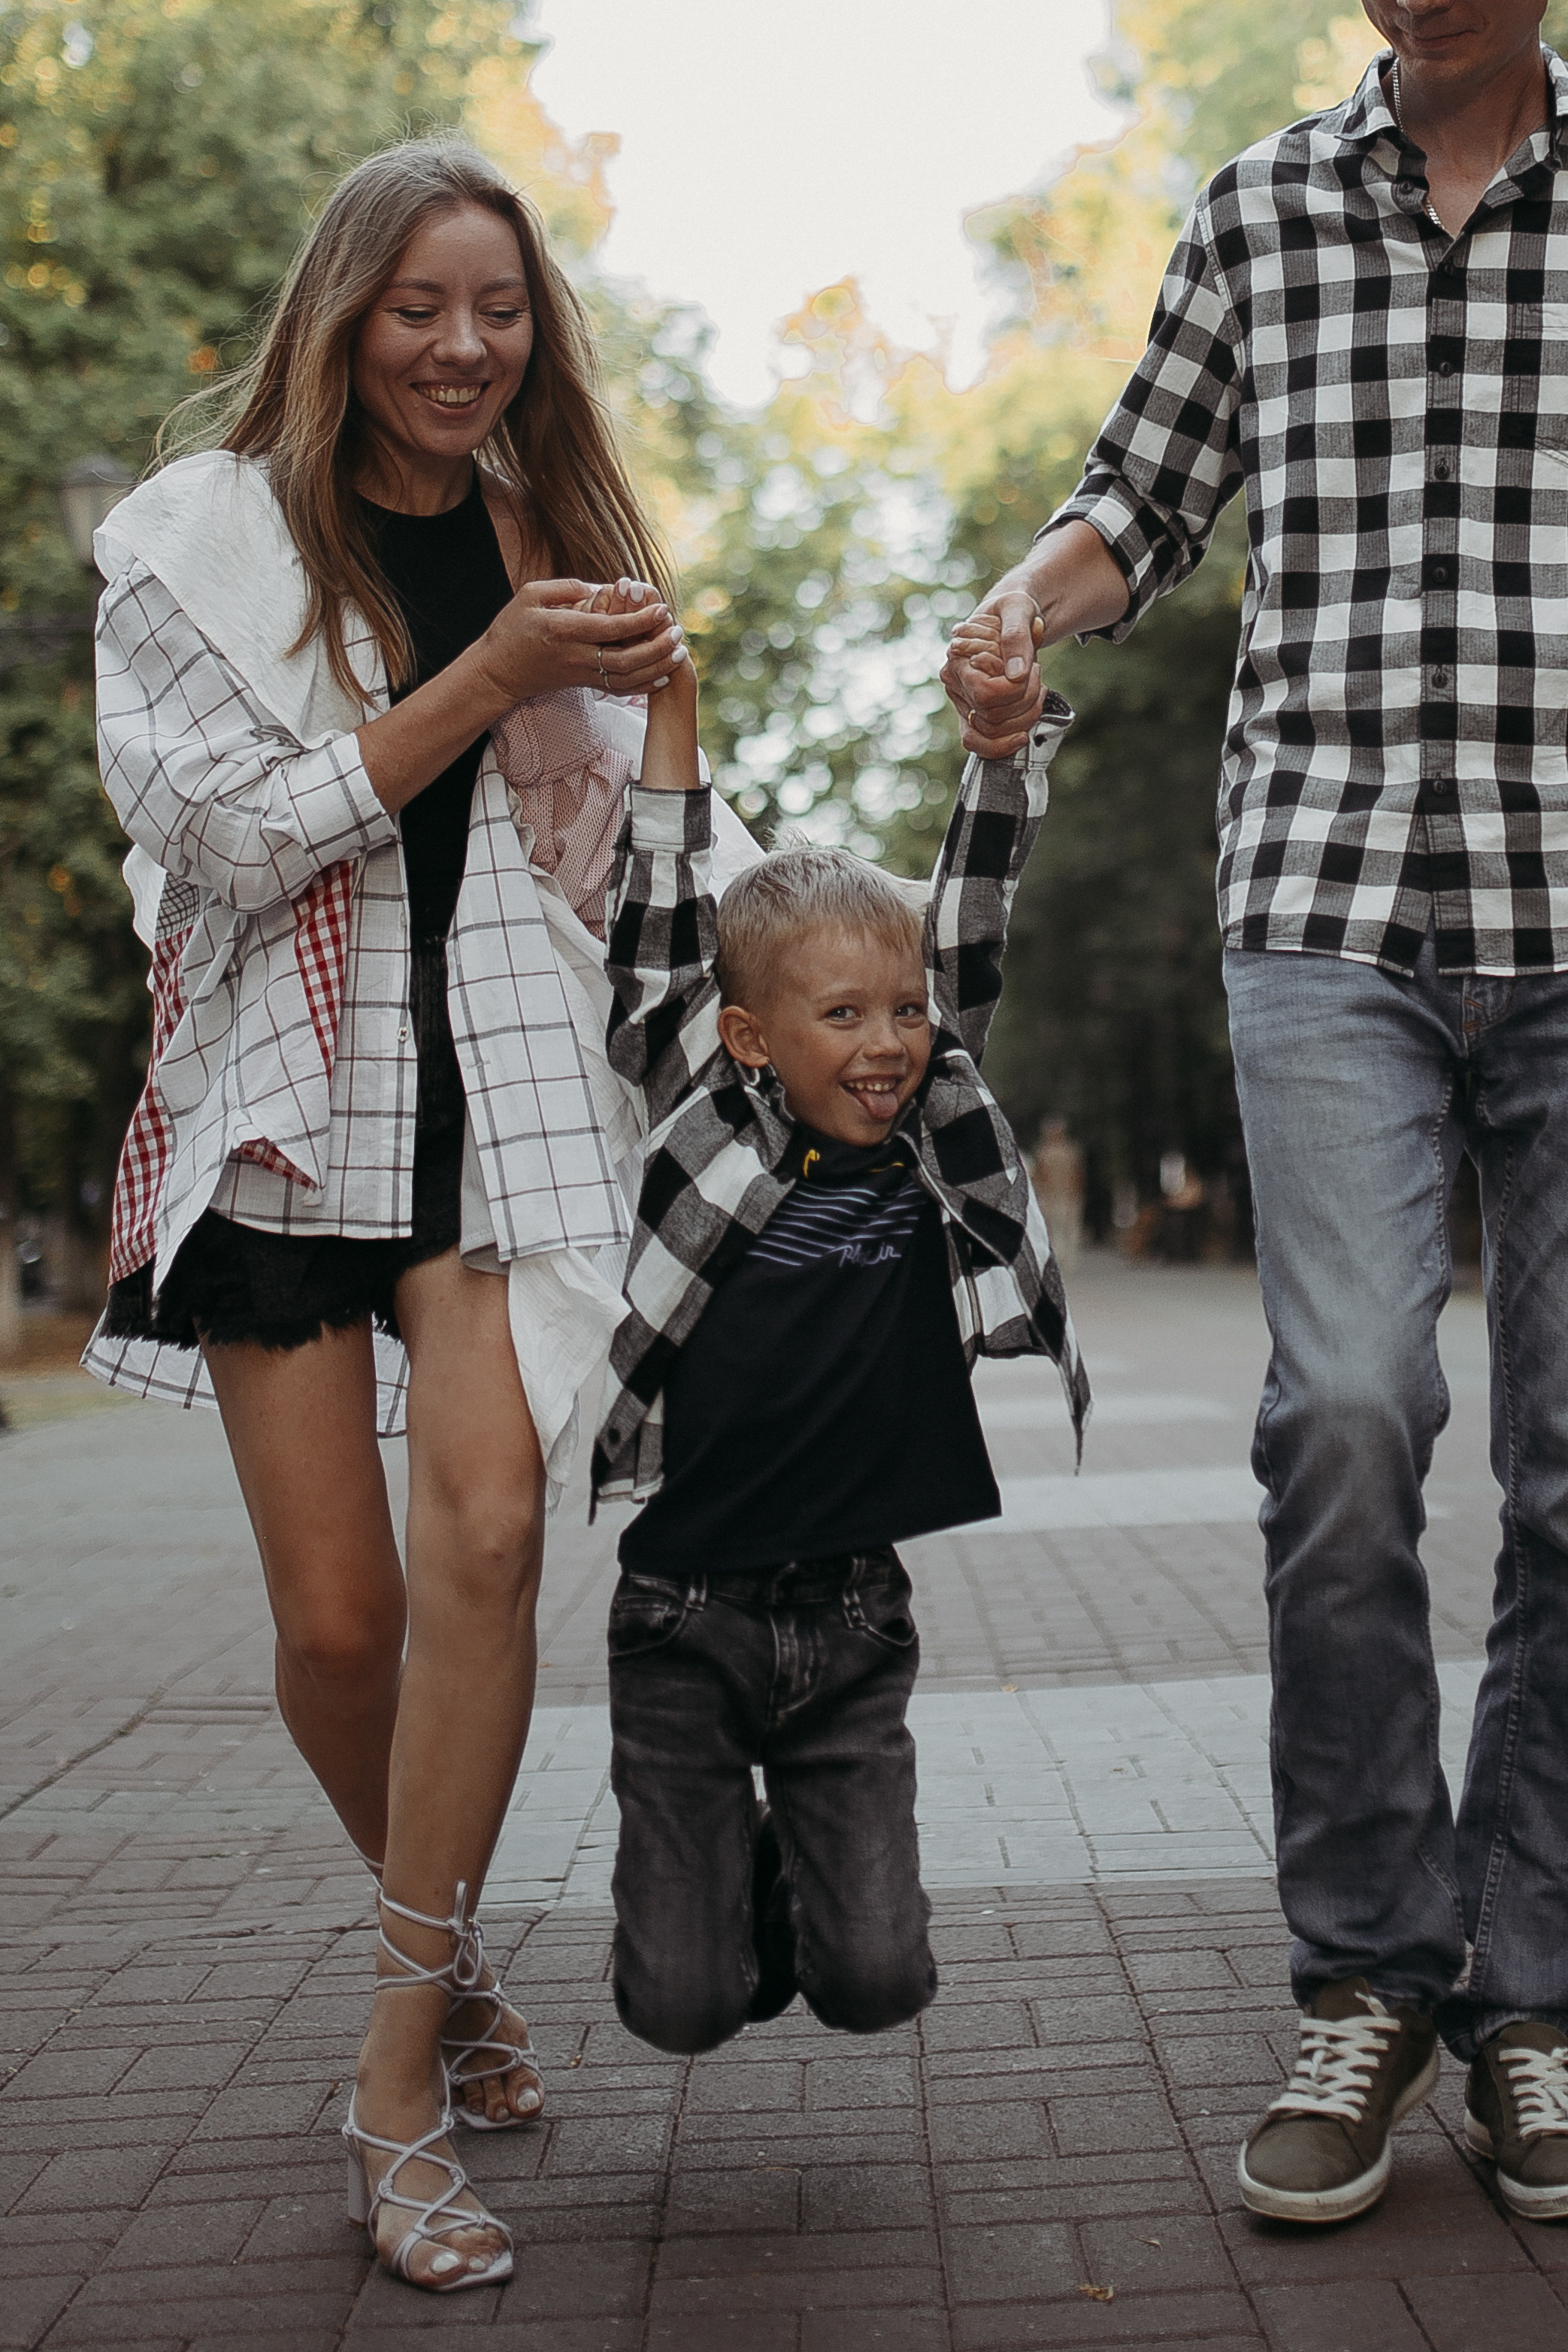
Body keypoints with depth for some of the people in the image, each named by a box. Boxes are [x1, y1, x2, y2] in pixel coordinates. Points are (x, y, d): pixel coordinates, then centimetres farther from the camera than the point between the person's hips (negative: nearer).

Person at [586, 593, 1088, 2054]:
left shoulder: (937, 1140, 1)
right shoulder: (704, 1136, -6)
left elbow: (969, 940, -1)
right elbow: (653, 953, -5)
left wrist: (1008, 739, -10)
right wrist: (670, 723, -9)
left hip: (854, 1620, 2)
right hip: (684, 1617, -2)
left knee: (875, 1982, 0)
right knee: (685, 2006, 0)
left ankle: (815, 1866, 32)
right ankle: (727, 1866, 33)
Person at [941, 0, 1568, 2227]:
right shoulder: (1261, 209, 14)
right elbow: (1150, 493, 23)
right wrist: (1024, 608, 2)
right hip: (1330, 896, 0)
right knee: (1349, 1413, -17)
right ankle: (1369, 1979, 0)